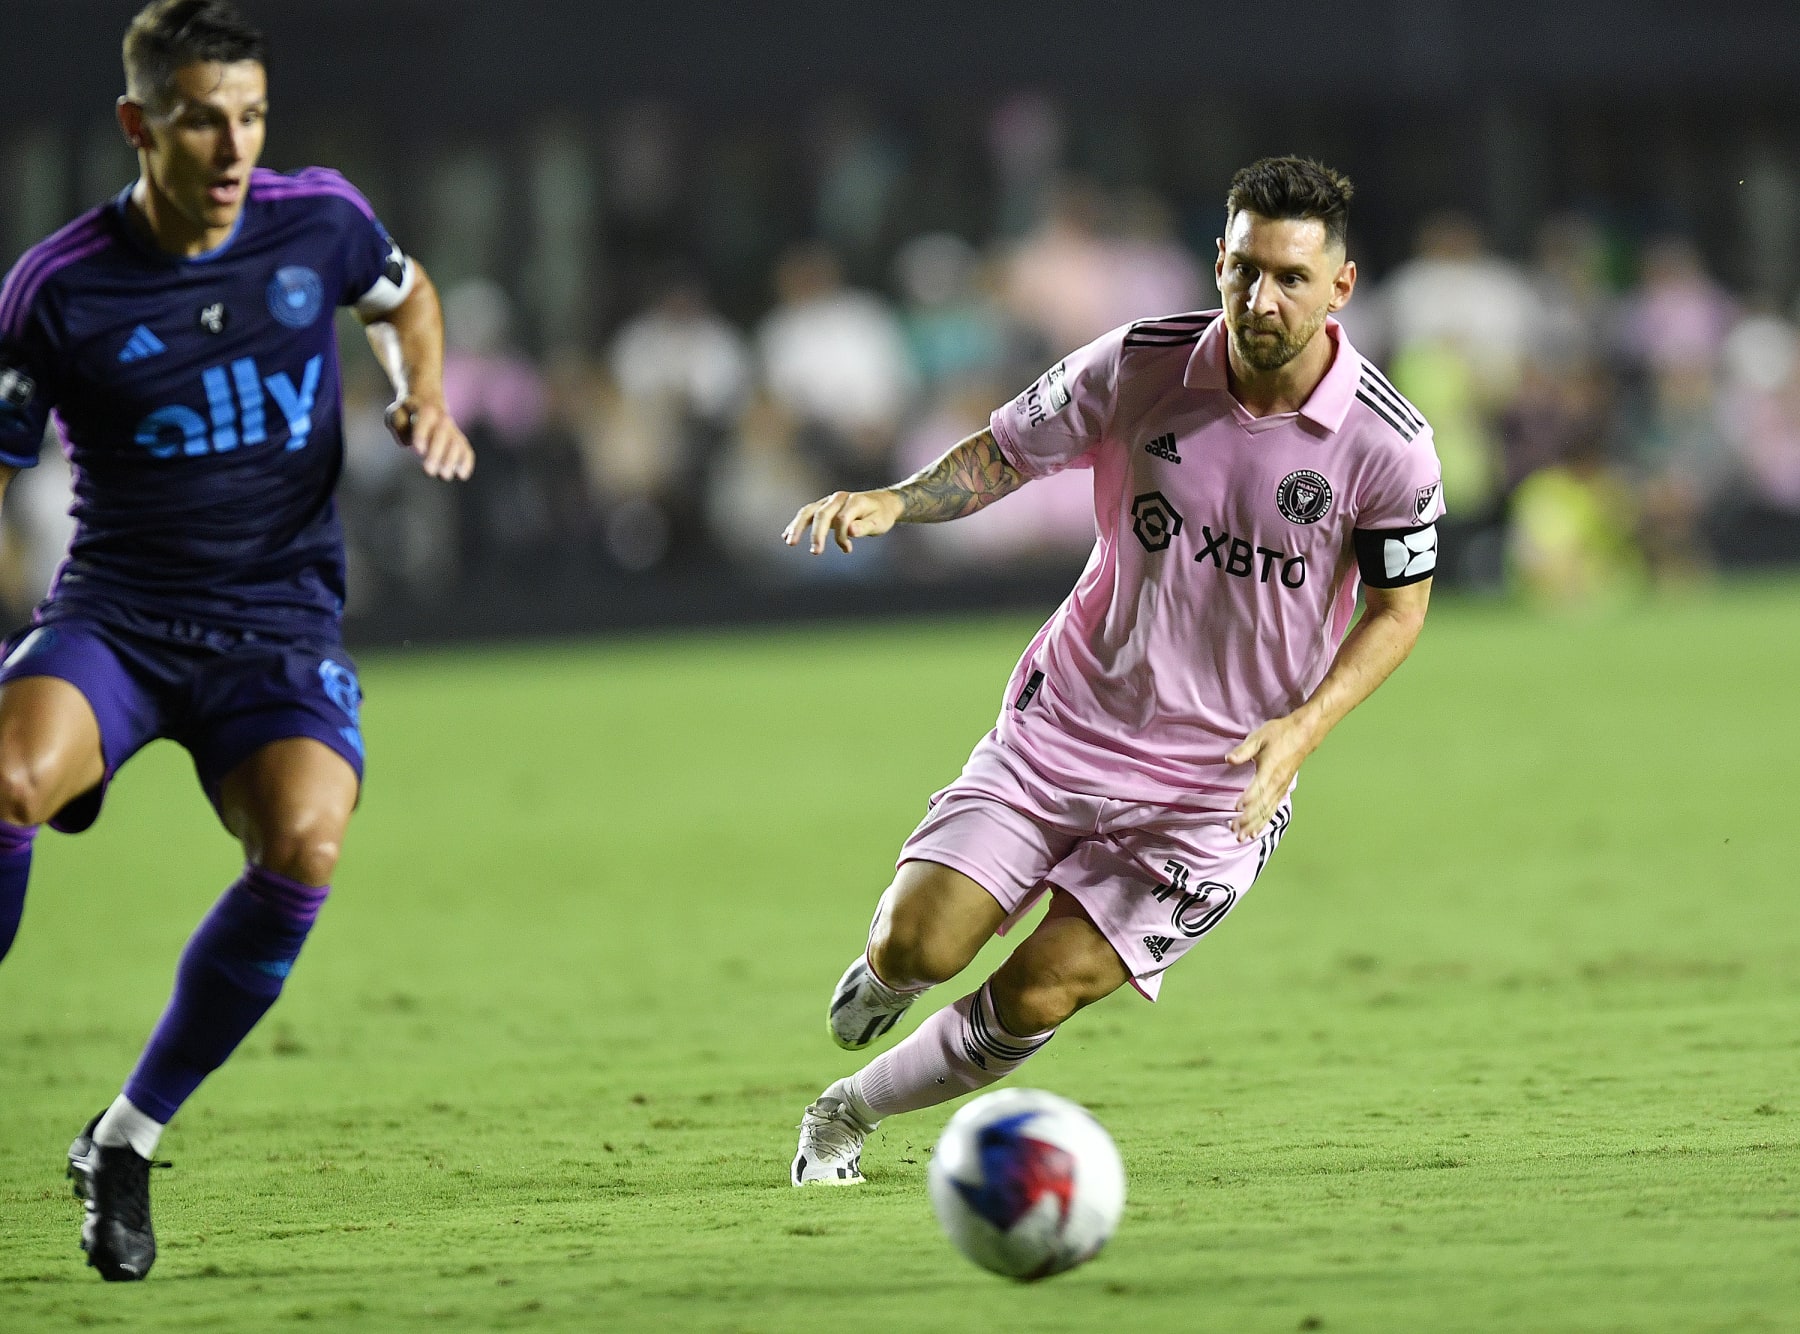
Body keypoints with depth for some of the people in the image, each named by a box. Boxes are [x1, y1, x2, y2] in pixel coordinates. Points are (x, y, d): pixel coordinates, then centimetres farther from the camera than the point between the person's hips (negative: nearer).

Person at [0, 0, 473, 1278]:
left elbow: (405, 294, 23)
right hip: (113, 609, -1)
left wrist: (425, 397, 4)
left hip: (280, 615, 1)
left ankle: (127, 1141, -11)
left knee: (304, 843, -29)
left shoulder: (320, 219, 0)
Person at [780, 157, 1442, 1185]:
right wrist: (895, 501, -18)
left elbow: (1399, 606, 0)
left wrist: (1301, 730, -15)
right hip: (1066, 725, 1)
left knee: (1036, 997, -9)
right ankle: (887, 971, 28)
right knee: (918, 948, -11)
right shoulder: (1139, 366, -11)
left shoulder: (1387, 444, -14)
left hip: (1219, 781, -1)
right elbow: (1003, 453, 2)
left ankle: (852, 1111, 17)